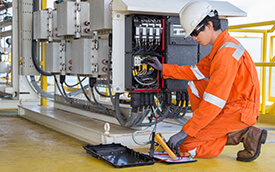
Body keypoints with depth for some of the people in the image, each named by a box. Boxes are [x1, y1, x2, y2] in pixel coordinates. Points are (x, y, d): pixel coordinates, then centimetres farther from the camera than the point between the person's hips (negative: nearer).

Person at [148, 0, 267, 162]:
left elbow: (213, 103, -25)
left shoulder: (226, 54, -23)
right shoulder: (221, 47, 10)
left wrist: (185, 132, -21)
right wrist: (164, 68, 16)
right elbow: (197, 71, 21)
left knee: (185, 146, -9)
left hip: (239, 112, -10)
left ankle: (243, 135, -8)